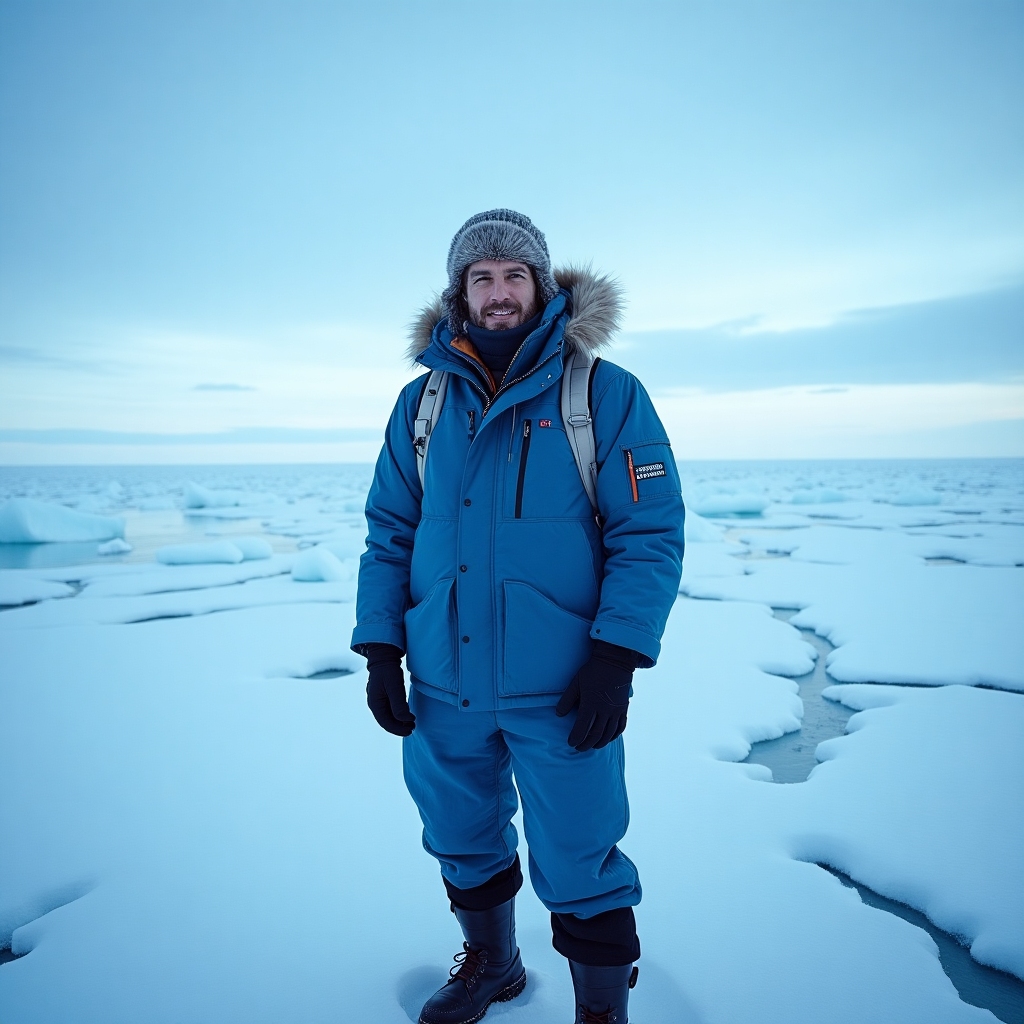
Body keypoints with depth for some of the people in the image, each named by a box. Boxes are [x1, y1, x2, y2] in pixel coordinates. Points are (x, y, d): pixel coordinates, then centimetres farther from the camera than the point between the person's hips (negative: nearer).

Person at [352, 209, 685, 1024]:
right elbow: (390, 531, 8)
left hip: (559, 690, -4)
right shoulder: (422, 401, 6)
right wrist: (381, 650, 2)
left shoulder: (606, 393, -5)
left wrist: (615, 658, -16)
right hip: (444, 688, 5)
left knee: (578, 868, 7)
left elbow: (650, 535, -8)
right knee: (463, 843, 22)